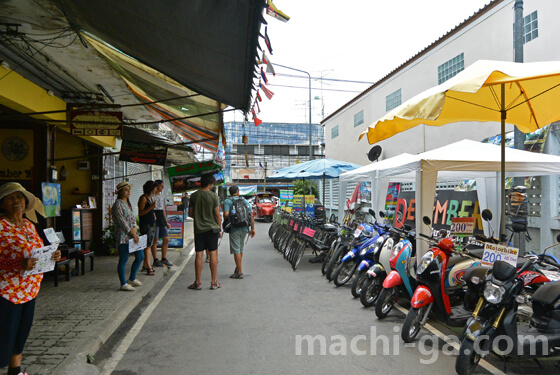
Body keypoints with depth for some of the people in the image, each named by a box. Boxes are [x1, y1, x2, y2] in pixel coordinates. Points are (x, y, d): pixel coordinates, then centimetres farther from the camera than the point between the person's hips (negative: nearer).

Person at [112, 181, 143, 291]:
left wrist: (134, 227, -4)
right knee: (123, 260, -2)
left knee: (140, 256, 12)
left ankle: (132, 279, 27)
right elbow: (122, 221, -16)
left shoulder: (128, 203, 16)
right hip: (123, 236, -9)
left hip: (132, 234, 9)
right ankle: (123, 284, 9)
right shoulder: (118, 204, -11)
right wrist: (132, 234, -16)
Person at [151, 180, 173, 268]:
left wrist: (166, 222, 20)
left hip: (162, 219, 8)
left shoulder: (162, 196, 18)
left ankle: (164, 259, 15)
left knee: (166, 239, 6)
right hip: (154, 219, -8)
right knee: (155, 240, -4)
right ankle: (156, 260, 3)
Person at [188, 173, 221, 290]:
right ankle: (214, 282, 11)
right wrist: (220, 229, 4)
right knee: (213, 255, 5)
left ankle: (197, 283, 11)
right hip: (212, 229, -2)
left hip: (198, 229, 2)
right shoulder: (213, 195, -9)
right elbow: (217, 215, -7)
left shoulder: (194, 195, -1)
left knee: (199, 255, 6)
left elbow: (190, 213, 5)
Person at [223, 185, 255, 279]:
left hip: (234, 229, -5)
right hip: (244, 228, 5)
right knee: (240, 249, 18)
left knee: (236, 250, -2)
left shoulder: (227, 201, -2)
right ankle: (237, 269, 28)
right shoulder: (245, 201, 11)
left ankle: (240, 272, -2)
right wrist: (253, 228, 9)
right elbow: (251, 215, 6)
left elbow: (226, 214, -16)